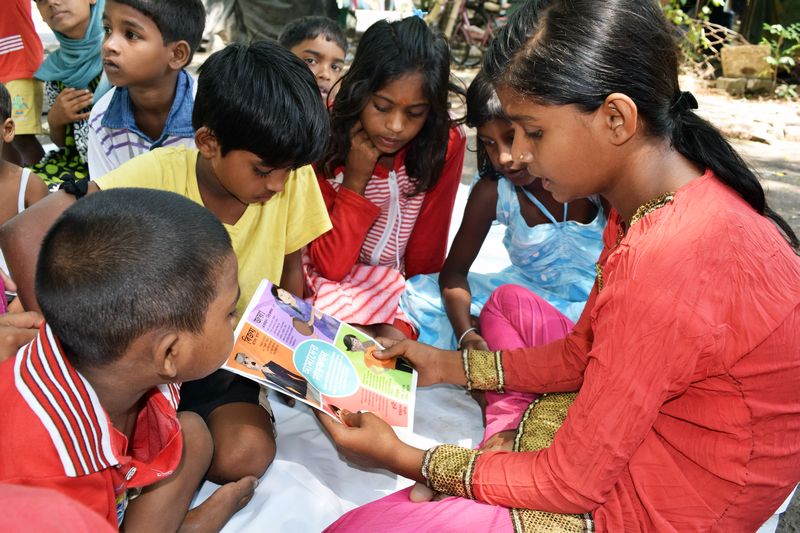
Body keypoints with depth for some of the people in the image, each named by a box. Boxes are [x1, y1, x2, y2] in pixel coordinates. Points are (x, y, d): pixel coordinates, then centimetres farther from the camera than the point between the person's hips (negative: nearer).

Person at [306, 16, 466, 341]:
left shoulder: (445, 146, -15)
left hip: (400, 290, 2)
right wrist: (355, 179, -24)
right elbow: (331, 265, -17)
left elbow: (425, 259, -5)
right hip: (334, 286, -2)